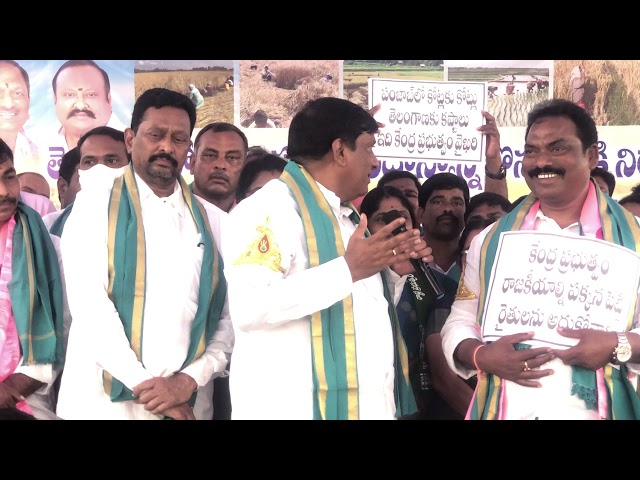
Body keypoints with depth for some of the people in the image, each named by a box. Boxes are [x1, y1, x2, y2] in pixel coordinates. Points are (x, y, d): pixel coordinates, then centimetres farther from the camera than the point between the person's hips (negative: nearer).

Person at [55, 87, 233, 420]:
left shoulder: (209, 220, 8)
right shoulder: (98, 200, 0)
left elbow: (226, 319, 5)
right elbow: (87, 301, -9)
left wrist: (189, 380, -10)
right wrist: (144, 383, -13)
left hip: (187, 403, 3)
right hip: (104, 401, -2)